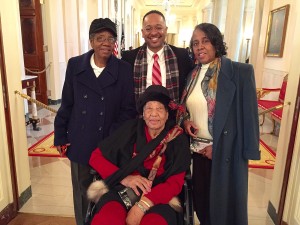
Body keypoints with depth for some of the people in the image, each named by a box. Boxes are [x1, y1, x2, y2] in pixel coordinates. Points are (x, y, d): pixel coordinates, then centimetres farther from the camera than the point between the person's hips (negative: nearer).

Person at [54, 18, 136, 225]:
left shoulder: (124, 70, -6)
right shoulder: (75, 65, 0)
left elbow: (128, 109, -5)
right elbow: (67, 104, 5)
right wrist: (61, 135, 4)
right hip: (80, 142, 2)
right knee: (82, 192, 17)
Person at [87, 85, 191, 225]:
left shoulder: (178, 140, 2)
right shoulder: (130, 129, 3)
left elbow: (175, 182, -3)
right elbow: (96, 157, 5)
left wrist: (143, 205, -18)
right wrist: (123, 178, -11)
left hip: (159, 199, 0)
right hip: (121, 192, 1)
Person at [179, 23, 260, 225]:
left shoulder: (240, 71, -12)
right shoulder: (193, 74, 7)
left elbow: (247, 115, -12)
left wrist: (215, 146, -14)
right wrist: (186, 120, -5)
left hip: (225, 152, -5)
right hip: (198, 150, 5)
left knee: (225, 203, 11)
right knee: (201, 200, 19)